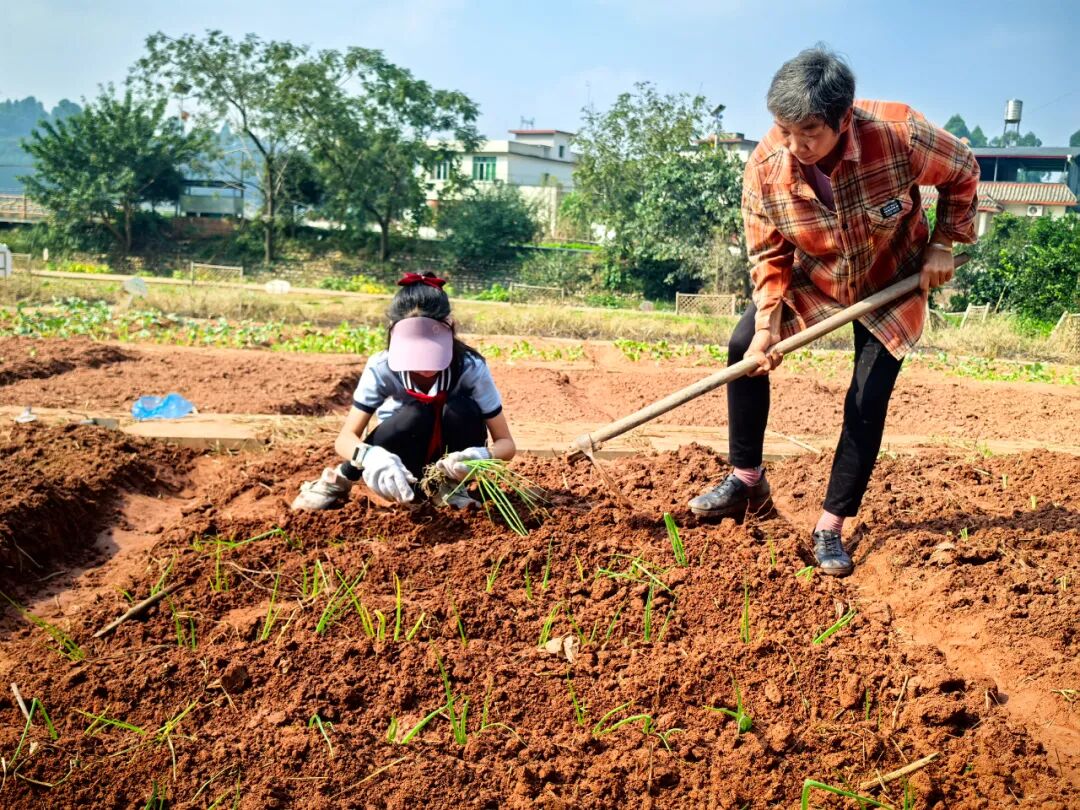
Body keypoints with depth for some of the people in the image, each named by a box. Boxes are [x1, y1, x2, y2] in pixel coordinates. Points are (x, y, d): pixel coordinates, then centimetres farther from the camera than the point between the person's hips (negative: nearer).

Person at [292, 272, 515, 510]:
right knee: (416, 415, -33)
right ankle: (341, 480, -12)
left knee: (463, 409, -30)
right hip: (402, 463, 0)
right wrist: (371, 456, -50)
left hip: (450, 462, 0)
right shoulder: (382, 367, -23)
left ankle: (451, 486, -7)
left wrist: (482, 456, -46)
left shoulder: (471, 368, -25)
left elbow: (506, 443, -21)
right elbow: (345, 438, -25)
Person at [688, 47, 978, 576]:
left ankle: (831, 528, 4)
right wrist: (767, 325, -24)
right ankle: (747, 483, 6)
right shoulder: (764, 168, -27)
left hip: (893, 285, -2)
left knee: (866, 406, -10)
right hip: (812, 279, 3)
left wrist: (944, 244, -14)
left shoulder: (899, 134, -34)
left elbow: (962, 173, -11)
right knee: (744, 347, -10)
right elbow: (768, 254, -13)